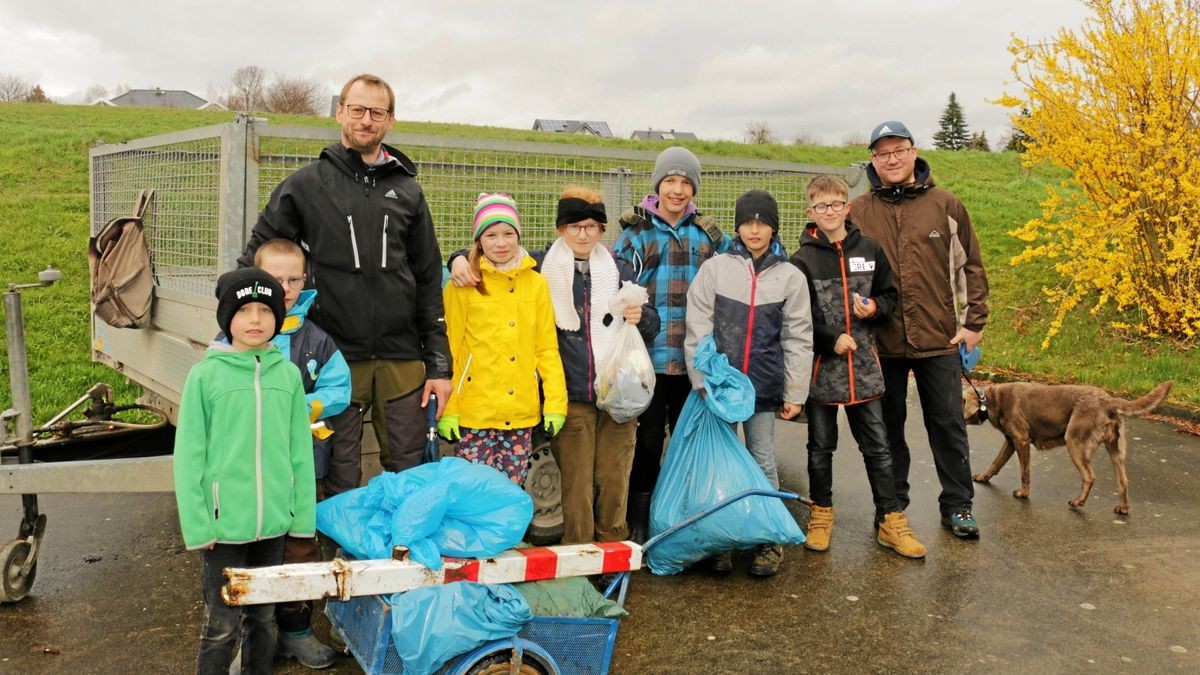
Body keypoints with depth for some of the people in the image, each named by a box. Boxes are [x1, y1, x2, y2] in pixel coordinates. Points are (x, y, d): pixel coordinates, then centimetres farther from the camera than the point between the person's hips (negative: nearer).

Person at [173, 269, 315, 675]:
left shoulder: (288, 374, 1)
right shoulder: (205, 375, -6)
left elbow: (300, 451, 4)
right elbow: (189, 456, -6)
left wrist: (303, 513, 2)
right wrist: (196, 524, -9)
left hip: (273, 521, 3)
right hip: (224, 522, -3)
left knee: (263, 618, 18)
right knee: (222, 625, 6)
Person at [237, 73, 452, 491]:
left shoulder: (407, 190, 10)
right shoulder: (305, 185, 4)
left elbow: (429, 282, 10)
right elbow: (255, 261, 7)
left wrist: (439, 364, 5)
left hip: (402, 357, 2)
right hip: (337, 356, -2)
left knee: (411, 473, 9)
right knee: (341, 478, 7)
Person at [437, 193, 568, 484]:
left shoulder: (537, 284, 7)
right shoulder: (463, 285, -2)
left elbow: (547, 348, 8)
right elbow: (449, 348, -1)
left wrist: (556, 402, 2)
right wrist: (448, 409, -5)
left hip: (521, 414, 3)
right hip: (474, 415, -3)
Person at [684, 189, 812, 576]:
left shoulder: (790, 276, 3)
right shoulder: (714, 269, 1)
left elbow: (798, 338, 3)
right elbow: (698, 329, -1)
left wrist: (795, 392, 0)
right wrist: (702, 380, -7)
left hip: (764, 385, 0)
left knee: (763, 462, 8)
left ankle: (769, 540, 19)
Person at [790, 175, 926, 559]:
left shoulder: (870, 250, 4)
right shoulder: (802, 261, -5)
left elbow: (889, 295, 13)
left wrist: (875, 308, -8)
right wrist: (831, 340, -16)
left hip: (863, 365, 2)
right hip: (820, 366, -2)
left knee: (877, 446, 7)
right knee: (821, 447, 11)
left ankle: (890, 520, 17)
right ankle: (821, 514, 26)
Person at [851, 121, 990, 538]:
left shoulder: (946, 205, 2)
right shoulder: (858, 212, 1)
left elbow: (970, 267, 7)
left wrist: (974, 322, 3)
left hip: (939, 339, 0)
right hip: (881, 342, 0)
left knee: (948, 425, 8)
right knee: (888, 426, 12)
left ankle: (957, 505, 23)